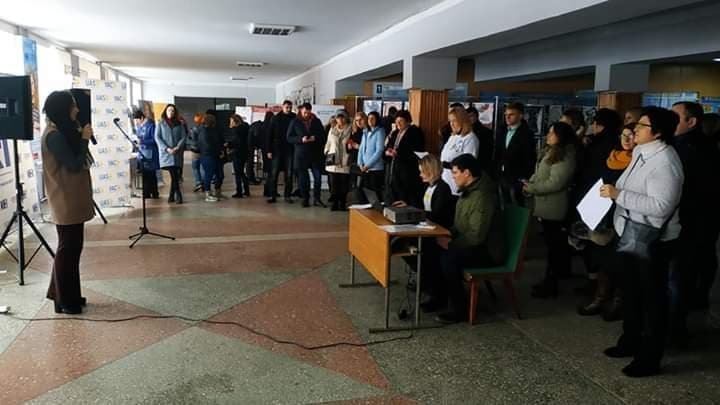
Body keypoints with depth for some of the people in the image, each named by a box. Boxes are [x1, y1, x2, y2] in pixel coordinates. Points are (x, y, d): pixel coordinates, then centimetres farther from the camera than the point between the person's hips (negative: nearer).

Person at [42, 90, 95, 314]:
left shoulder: (64, 131, 13)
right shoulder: (54, 136, -17)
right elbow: (74, 165, -18)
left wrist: (80, 137, 5)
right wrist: (84, 139, -13)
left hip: (73, 199, 10)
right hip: (66, 201, -10)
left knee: (71, 247, 15)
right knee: (68, 248, -2)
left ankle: (66, 295, 27)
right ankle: (64, 301, 9)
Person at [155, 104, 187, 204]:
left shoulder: (179, 124, 10)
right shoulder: (161, 124, 6)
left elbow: (184, 137, 5)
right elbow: (157, 137, 0)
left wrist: (177, 147, -11)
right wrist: (166, 148, -12)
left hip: (177, 153, 2)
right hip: (165, 153, -1)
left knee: (175, 175, -2)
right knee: (174, 174, -9)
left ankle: (172, 195, 7)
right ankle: (177, 195, -1)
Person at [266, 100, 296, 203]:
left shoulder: (294, 118, 3)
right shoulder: (275, 119, 3)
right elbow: (269, 135, 3)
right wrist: (269, 150, -3)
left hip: (290, 149, 0)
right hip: (277, 149, 0)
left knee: (289, 174, 4)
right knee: (274, 173, 0)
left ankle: (287, 195, 12)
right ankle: (272, 195, 4)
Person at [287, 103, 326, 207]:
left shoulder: (316, 121, 7)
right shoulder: (295, 122, 3)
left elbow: (323, 135, 10)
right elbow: (289, 138, 0)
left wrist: (315, 138, -11)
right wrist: (301, 139, -16)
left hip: (316, 154, 1)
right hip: (301, 154, -1)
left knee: (318, 177, -4)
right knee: (303, 178, 3)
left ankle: (316, 199, 6)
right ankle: (305, 199, 15)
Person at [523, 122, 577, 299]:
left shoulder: (565, 156, -18)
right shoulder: (549, 151, 13)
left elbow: (555, 182, -25)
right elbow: (539, 173, 17)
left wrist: (531, 188, -19)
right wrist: (529, 182, -2)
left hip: (553, 207, -9)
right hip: (546, 205, 9)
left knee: (553, 244, -1)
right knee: (555, 242, 18)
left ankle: (550, 284, 7)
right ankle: (554, 276, 31)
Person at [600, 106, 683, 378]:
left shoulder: (664, 161, -20)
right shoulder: (643, 154, 9)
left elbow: (661, 206, -29)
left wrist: (619, 195, -26)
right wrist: (613, 191, 3)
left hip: (650, 240, -9)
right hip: (631, 235, 9)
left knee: (651, 298, 5)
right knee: (632, 292, 22)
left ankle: (650, 358, 20)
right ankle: (631, 341, 40)